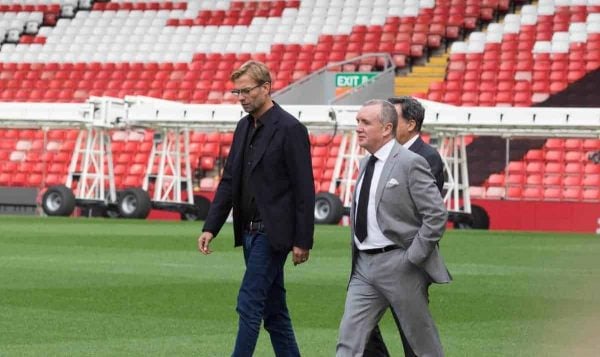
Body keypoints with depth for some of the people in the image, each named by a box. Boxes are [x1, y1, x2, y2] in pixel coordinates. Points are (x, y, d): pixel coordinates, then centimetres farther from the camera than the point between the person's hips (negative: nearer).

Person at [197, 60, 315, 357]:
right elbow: (229, 181, 14)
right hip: (250, 231, 8)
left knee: (249, 305, -10)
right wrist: (210, 228, 6)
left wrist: (302, 241, -15)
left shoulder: (290, 129, -12)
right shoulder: (244, 127, 12)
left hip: (272, 232, -8)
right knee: (272, 308, 12)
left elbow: (304, 190, -13)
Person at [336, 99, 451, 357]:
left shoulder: (410, 163, -12)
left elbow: (437, 215, -16)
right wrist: (356, 254, 13)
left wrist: (412, 258, -16)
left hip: (398, 265, -7)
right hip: (364, 265, 7)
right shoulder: (365, 164, 13)